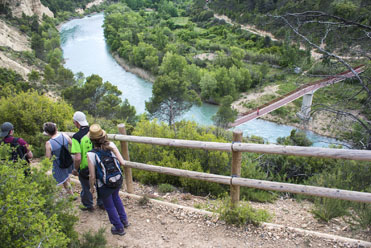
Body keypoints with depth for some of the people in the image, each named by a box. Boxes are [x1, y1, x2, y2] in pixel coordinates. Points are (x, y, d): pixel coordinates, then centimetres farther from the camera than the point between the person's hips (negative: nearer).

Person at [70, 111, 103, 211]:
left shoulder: (76, 137, -24)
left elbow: (78, 158, -27)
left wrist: (75, 169, -10)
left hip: (85, 168, -4)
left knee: (86, 187, 20)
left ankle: (88, 205, 40)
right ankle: (101, 203, 40)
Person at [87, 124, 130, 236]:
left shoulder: (91, 154, -25)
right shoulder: (111, 145, -16)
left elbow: (92, 176, -18)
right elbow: (122, 162, -15)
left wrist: (92, 187, 2)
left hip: (104, 186, -4)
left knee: (109, 206, 22)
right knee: (115, 197, 34)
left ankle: (119, 228, 40)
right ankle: (124, 220, 48)